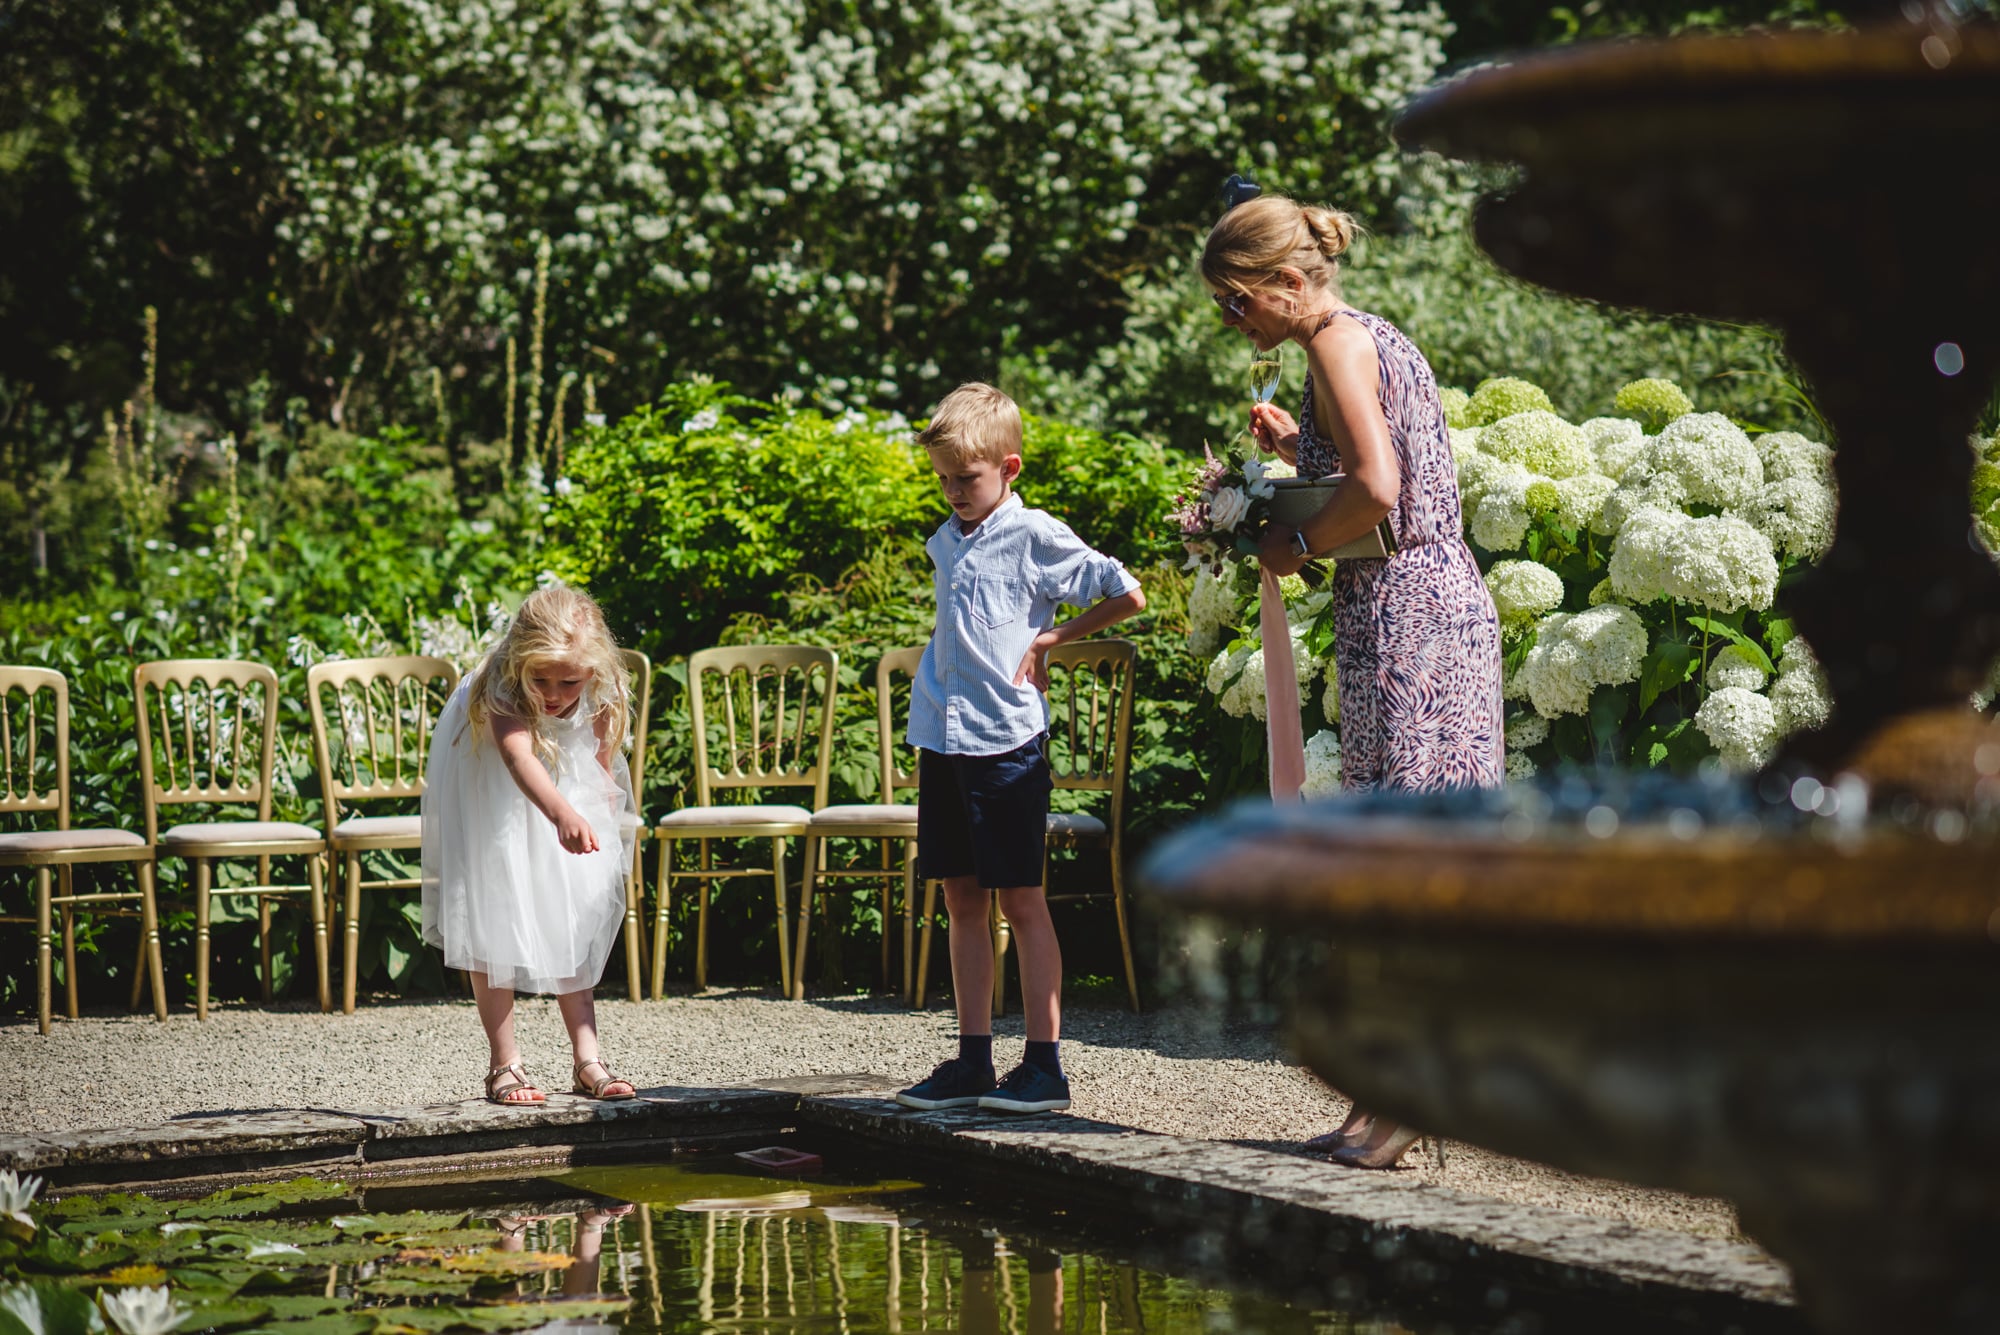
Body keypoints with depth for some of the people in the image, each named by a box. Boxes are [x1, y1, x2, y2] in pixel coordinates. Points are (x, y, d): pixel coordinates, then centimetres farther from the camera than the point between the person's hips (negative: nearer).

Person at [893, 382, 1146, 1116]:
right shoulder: (946, 542, 13)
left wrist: (1050, 640, -6)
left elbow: (1127, 595, -8)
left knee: (1020, 899, -2)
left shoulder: (1036, 536, -6)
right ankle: (973, 1060, 14)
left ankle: (1045, 1064, 2)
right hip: (943, 739, 6)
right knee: (963, 901, 9)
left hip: (1008, 740, -6)